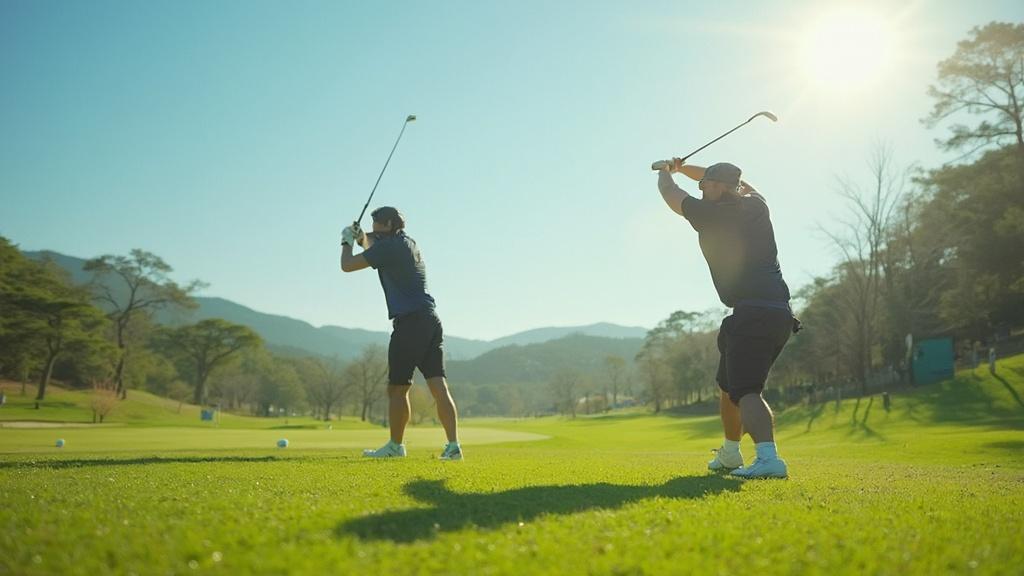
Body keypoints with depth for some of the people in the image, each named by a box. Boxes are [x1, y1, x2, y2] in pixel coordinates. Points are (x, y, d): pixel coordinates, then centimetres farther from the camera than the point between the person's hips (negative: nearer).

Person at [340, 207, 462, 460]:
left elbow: (347, 265, -4)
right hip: (430, 320, 8)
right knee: (438, 385, -1)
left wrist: (347, 242, 15)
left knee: (397, 388, 5)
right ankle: (453, 445, -8)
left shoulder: (389, 246, -6)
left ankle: (395, 445, 15)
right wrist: (361, 238, 20)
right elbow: (375, 252, 39)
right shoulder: (407, 243, 20)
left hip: (409, 323, -8)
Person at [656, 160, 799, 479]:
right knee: (729, 382, 23)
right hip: (780, 313, 8)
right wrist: (682, 167, 44)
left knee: (744, 390, -17)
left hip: (752, 313, -8)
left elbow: (669, 192, 16)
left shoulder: (709, 213, -3)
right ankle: (730, 454, 36)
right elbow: (732, 182, 36)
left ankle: (768, 457, -38)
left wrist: (666, 171, 39)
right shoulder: (756, 205, 14)